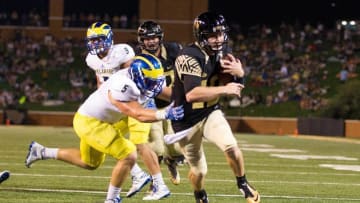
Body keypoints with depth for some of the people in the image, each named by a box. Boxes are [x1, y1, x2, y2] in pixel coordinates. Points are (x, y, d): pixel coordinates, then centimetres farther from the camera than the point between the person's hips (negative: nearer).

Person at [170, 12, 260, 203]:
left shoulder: (223, 52, -4)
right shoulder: (189, 57, -27)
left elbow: (236, 86, 5)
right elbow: (192, 94, -40)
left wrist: (239, 73, -18)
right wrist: (224, 90, -38)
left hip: (210, 113, 4)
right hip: (187, 120, -4)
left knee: (231, 147, -22)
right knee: (199, 170, 8)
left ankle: (242, 184, 5)